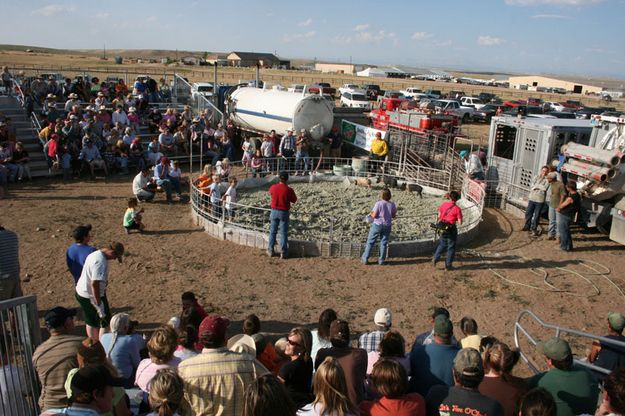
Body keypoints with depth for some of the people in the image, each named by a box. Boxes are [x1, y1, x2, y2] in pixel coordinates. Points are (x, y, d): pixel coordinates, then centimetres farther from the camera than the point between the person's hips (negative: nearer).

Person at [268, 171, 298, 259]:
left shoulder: (273, 187, -7)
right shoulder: (289, 189, -16)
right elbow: (294, 200, -3)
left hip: (274, 211, 2)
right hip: (284, 212, -2)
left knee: (273, 231, 14)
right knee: (283, 233, 5)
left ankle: (270, 251, 21)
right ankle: (283, 252, 7)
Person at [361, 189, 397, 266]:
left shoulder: (378, 203, -17)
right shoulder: (392, 205, -6)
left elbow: (374, 215, -16)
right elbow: (393, 216, 3)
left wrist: (371, 213, 4)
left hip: (377, 225, -3)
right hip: (387, 225, 3)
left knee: (370, 242, 9)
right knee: (384, 243, 13)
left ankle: (365, 259, 14)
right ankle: (381, 260, 19)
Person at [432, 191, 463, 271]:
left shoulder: (443, 205, -1)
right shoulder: (457, 208, -15)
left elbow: (439, 216, 9)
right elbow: (460, 223, -14)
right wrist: (455, 219, 5)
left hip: (443, 228, 4)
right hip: (452, 229, -4)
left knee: (442, 244, 23)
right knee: (451, 247, 9)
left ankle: (435, 259, 16)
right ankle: (448, 265, 14)